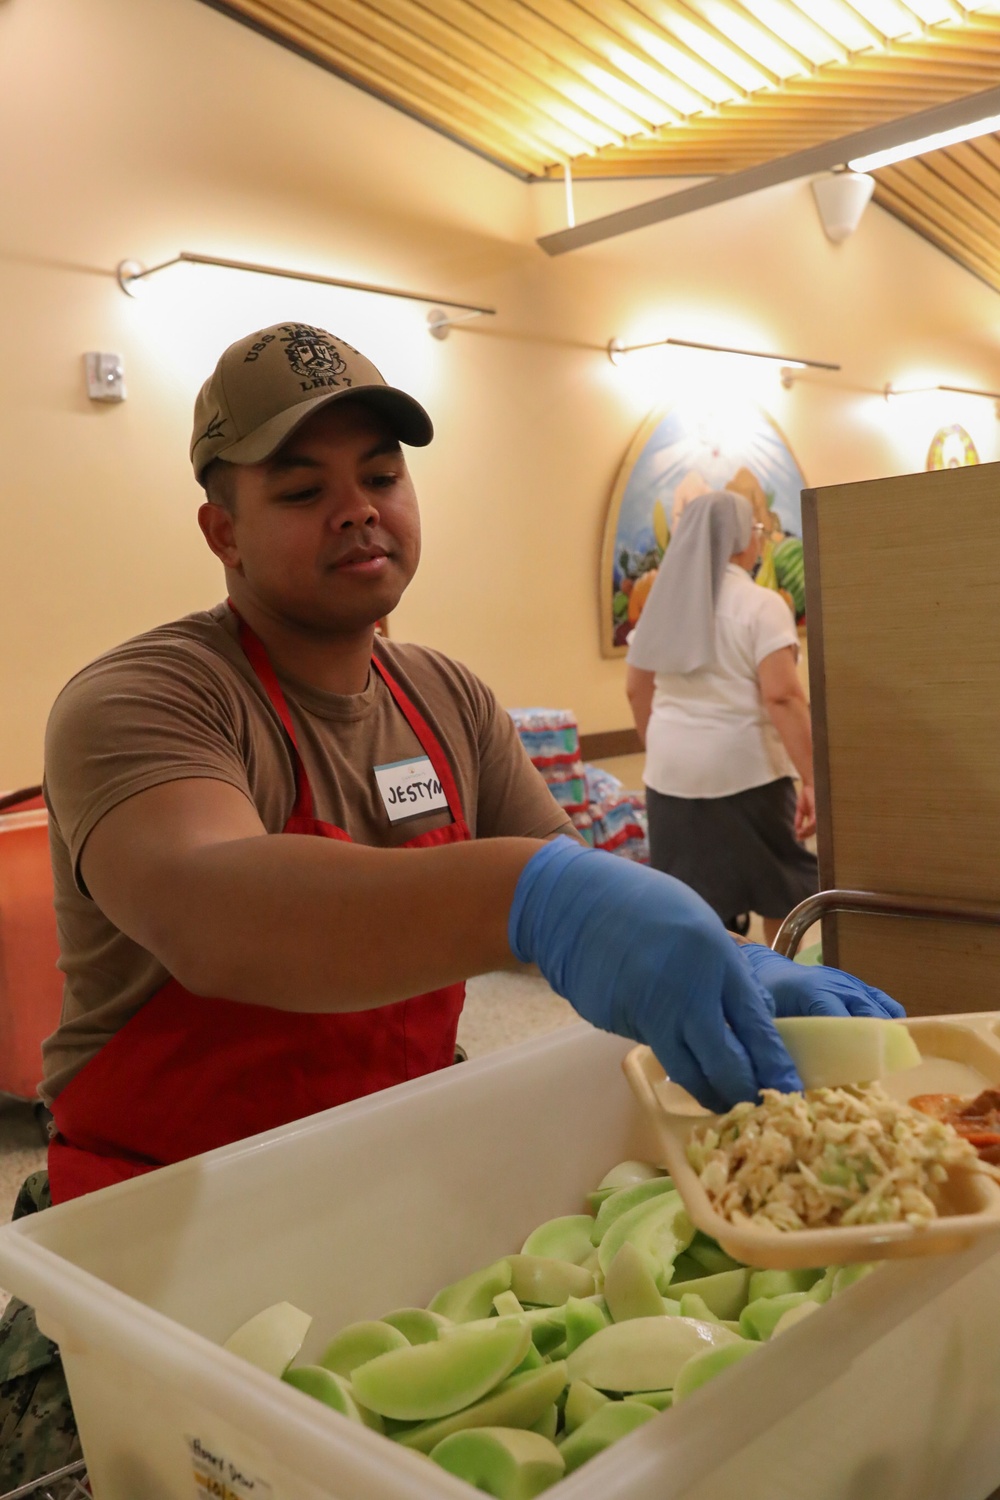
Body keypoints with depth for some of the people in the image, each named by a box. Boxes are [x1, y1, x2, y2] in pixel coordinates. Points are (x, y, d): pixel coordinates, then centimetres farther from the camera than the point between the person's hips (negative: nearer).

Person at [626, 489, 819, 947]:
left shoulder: (664, 601, 7)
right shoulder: (760, 605, -10)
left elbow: (637, 690, 14)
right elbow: (782, 697, -19)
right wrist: (811, 779, -19)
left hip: (672, 771, 5)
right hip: (744, 770, -4)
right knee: (782, 885, 16)